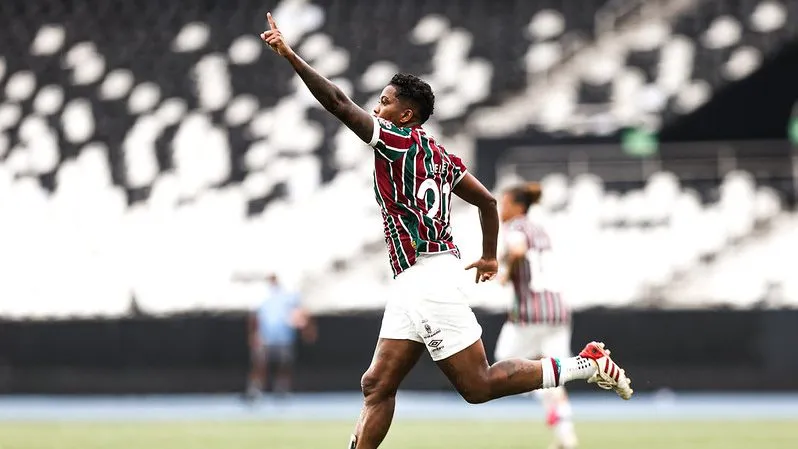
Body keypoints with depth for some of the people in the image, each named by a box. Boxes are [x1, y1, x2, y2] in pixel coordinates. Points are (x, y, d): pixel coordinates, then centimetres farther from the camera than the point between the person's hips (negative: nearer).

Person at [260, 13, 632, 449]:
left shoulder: (399, 140, -7)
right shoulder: (440, 156, 17)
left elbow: (338, 103, -14)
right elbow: (487, 201, 22)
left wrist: (290, 56, -12)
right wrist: (489, 256, 35)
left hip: (426, 279, -10)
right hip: (412, 287, 10)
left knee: (478, 386, -7)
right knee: (377, 385, 5)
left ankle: (587, 364, -3)